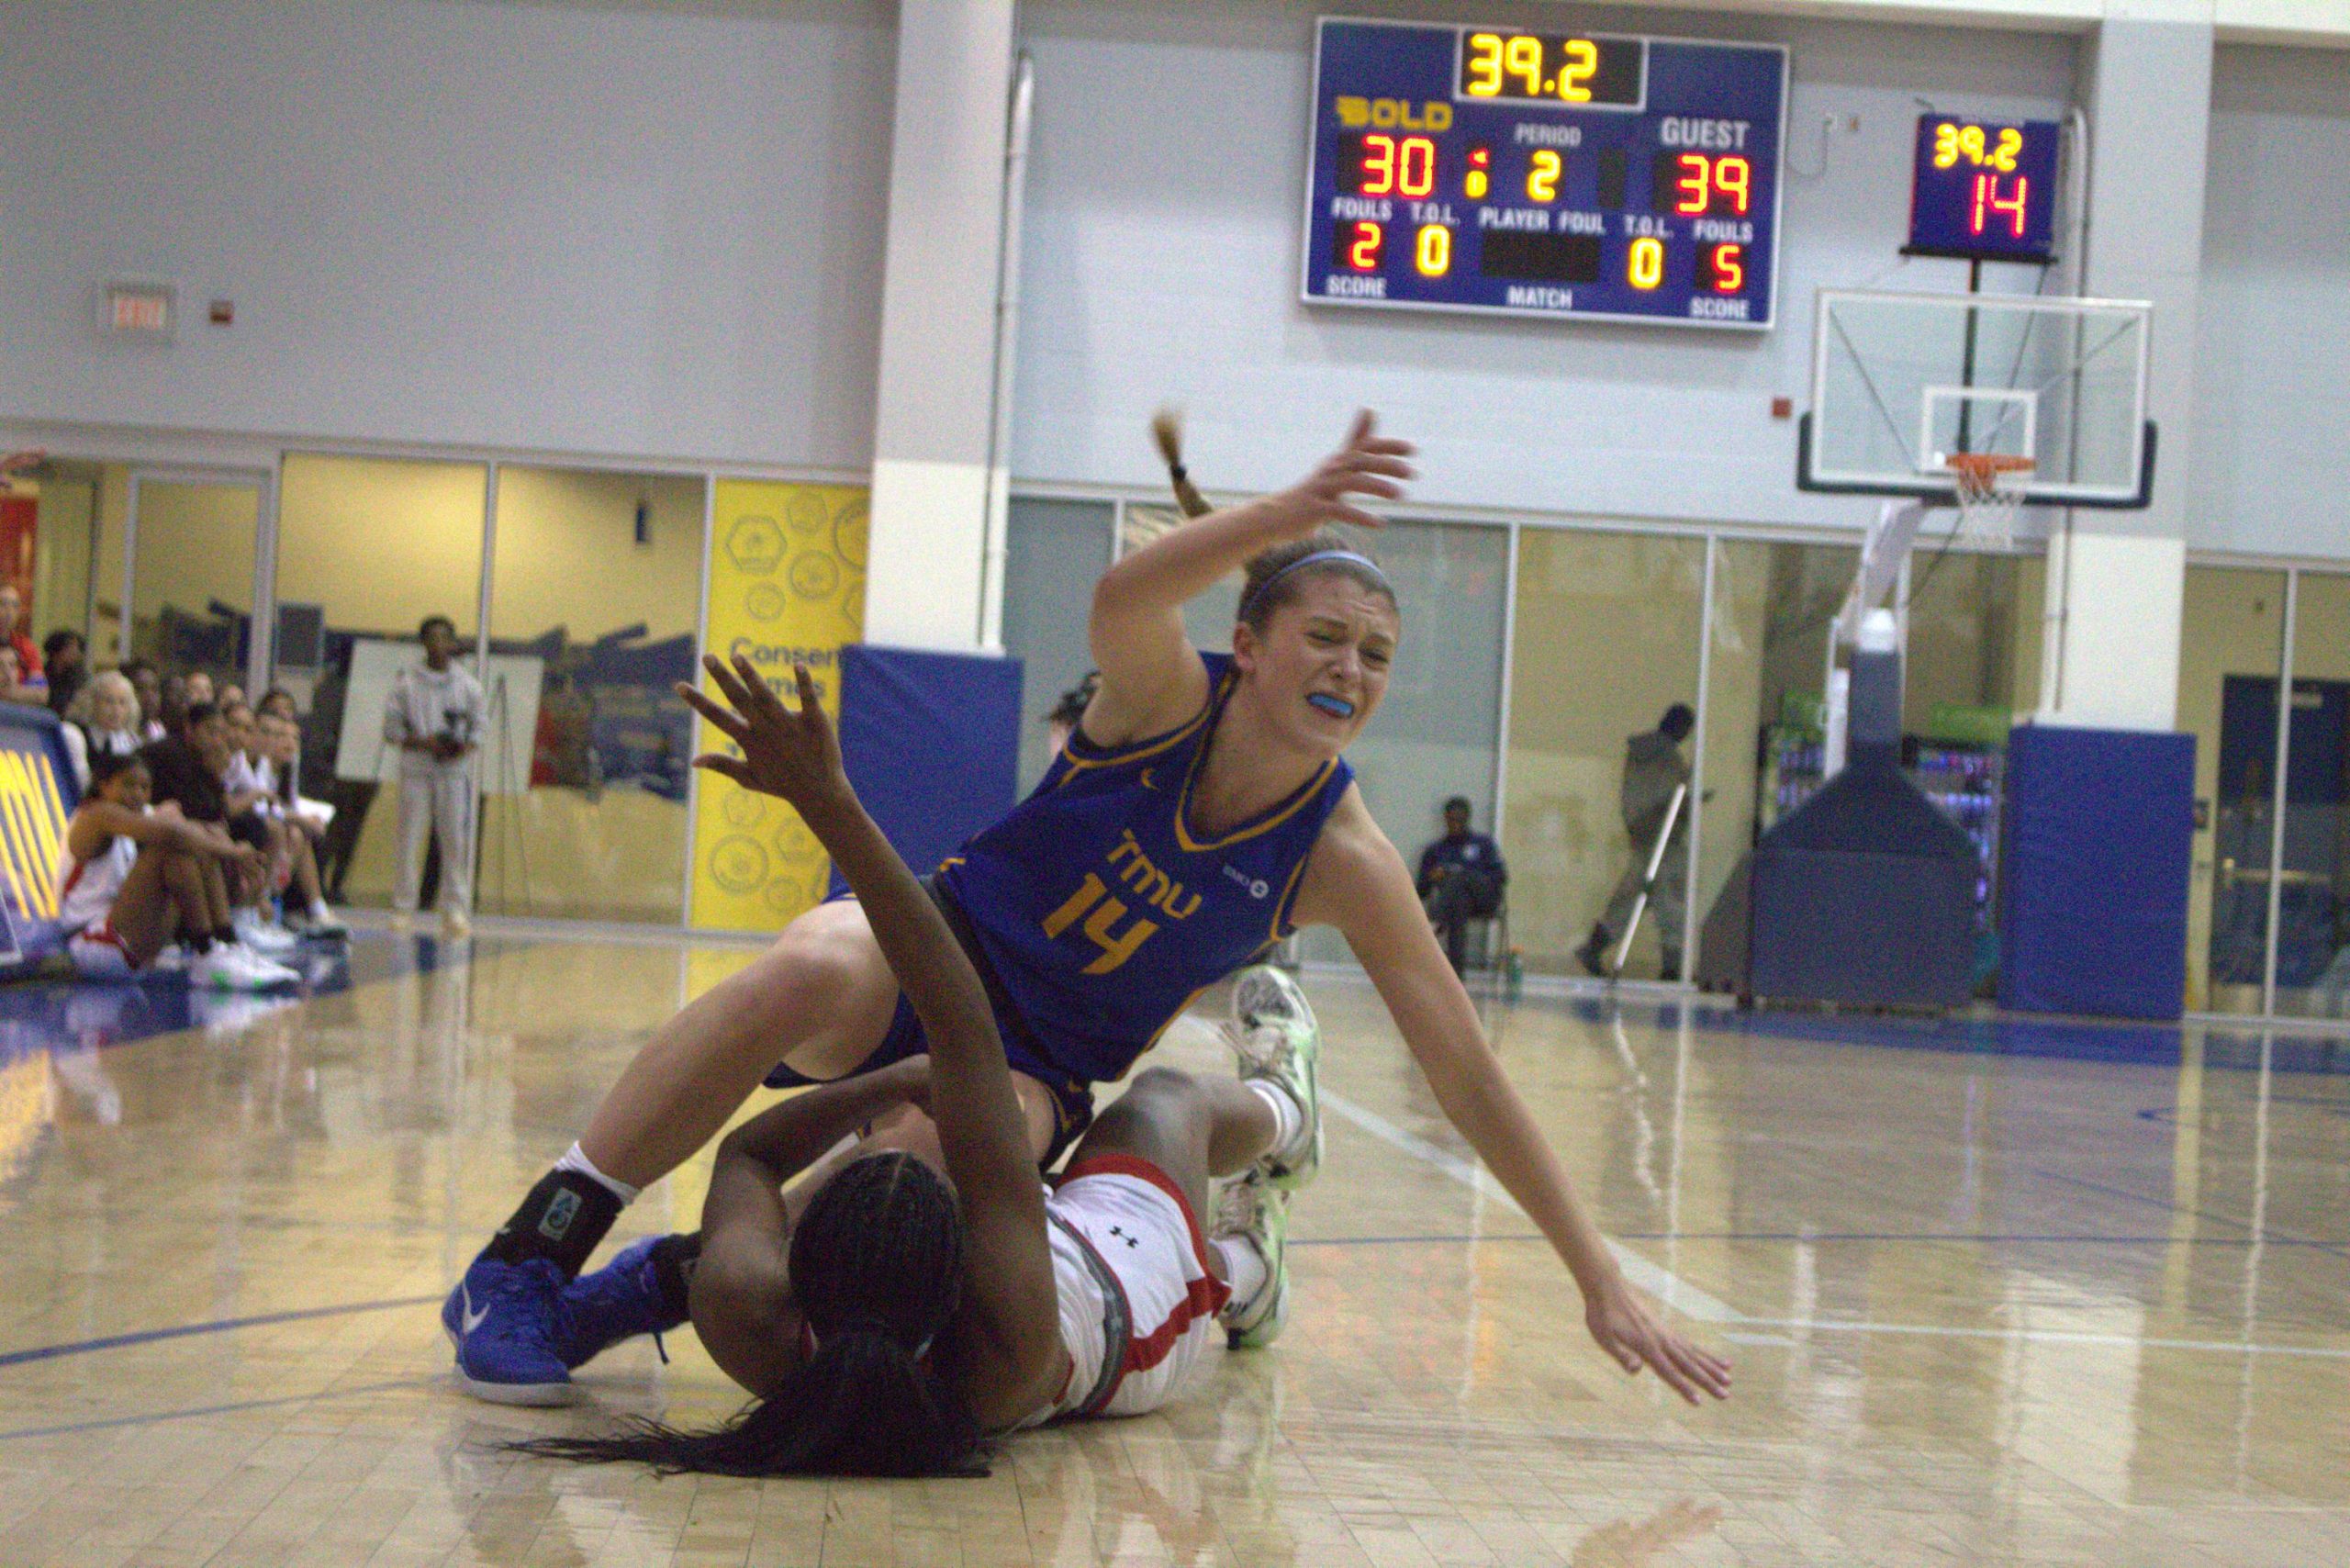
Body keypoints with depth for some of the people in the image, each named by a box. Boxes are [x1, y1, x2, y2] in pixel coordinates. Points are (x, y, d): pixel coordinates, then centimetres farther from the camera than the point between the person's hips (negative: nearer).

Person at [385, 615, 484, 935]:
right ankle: (403, 908, 7)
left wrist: (464, 748, -10)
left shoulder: (468, 685, 6)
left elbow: (477, 728, 11)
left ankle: (455, 909, 4)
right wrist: (422, 743, -13)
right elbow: (391, 729, 2)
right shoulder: (406, 683, 2)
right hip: (415, 770, -1)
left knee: (457, 839, -2)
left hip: (455, 770, 1)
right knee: (410, 839, 0)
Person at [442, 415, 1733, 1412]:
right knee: (815, 969, -38)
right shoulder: (1169, 698, -15)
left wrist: (1601, 1280, -16)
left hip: (1036, 1074, 2)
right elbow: (1121, 601, -40)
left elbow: (1466, 1074, -11)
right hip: (933, 953, -1)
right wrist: (1289, 513, -58)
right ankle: (523, 1260, -26)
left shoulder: (1346, 864, -12)